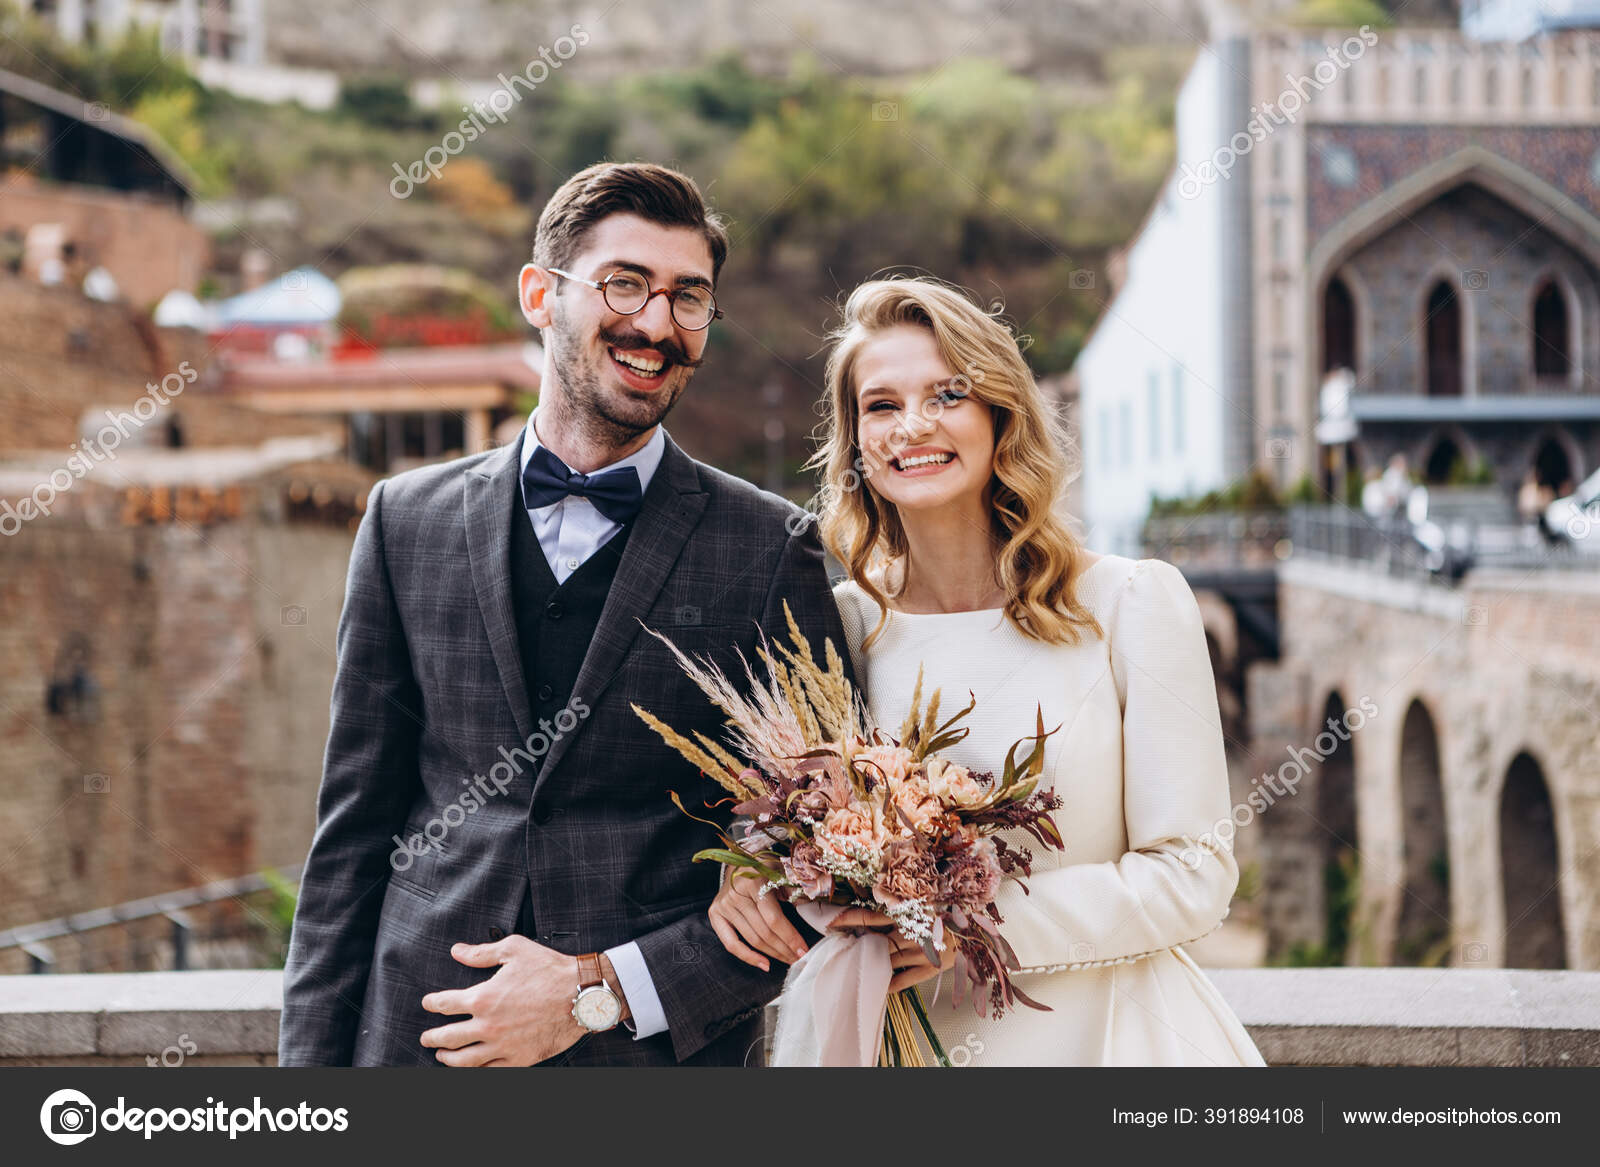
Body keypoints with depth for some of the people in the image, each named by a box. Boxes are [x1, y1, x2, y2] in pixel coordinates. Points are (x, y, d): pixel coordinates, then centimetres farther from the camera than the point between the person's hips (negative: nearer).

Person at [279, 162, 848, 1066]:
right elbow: (355, 828, 6)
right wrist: (313, 1058, 0)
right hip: (422, 1039, 2)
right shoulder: (409, 519, 5)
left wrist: (601, 992, -12)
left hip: (665, 1054, -1)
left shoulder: (772, 548, -3)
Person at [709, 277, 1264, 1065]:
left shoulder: (1135, 603, -11)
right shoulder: (846, 622, -4)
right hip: (920, 1039, 2)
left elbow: (1194, 877, -11)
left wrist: (984, 922, -23)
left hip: (1111, 1032, -2)